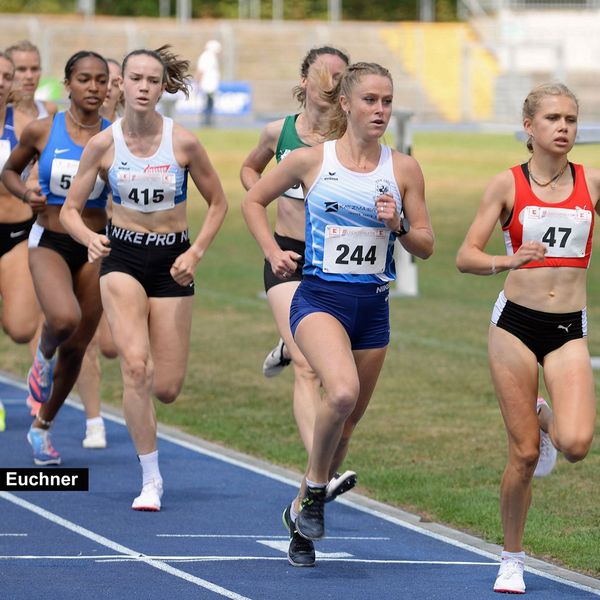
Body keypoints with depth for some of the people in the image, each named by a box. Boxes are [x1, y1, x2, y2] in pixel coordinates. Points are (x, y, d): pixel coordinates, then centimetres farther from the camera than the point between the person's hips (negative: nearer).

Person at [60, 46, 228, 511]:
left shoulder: (183, 142, -8)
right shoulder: (103, 144, -6)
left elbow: (218, 204, 4)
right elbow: (70, 210, -1)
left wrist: (196, 253, -9)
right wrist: (90, 239, -22)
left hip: (172, 262, 1)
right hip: (122, 258, -1)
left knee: (167, 389, 0)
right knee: (136, 367, -22)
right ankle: (151, 480, -11)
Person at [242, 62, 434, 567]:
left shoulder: (403, 169, 3)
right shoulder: (311, 160, -3)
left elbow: (426, 246, 7)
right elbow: (254, 200, 12)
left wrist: (398, 225, -12)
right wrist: (272, 252, -1)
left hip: (373, 305, 4)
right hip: (319, 297, -4)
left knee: (347, 418, 11)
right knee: (342, 392, -30)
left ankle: (302, 510, 33)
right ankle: (316, 487, -8)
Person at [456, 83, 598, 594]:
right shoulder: (508, 184, -2)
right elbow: (466, 257, -3)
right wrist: (507, 261, -23)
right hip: (516, 322, -1)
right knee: (524, 455, -1)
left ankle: (544, 419, 18)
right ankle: (512, 561, 18)